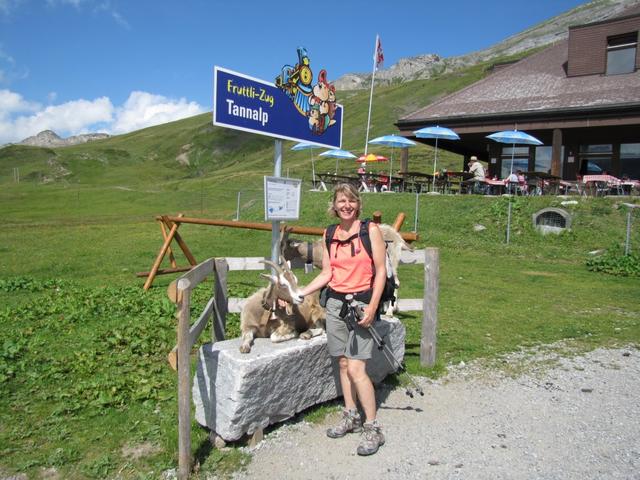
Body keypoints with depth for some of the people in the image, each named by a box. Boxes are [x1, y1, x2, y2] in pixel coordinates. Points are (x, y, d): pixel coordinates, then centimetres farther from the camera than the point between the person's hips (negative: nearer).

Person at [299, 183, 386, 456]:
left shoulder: (370, 230, -5)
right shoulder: (330, 234, 9)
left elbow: (380, 271, -6)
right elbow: (326, 274, 9)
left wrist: (372, 308, -13)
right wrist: (299, 294, 2)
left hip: (362, 302, -5)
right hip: (335, 302, 5)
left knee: (355, 367, -9)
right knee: (342, 363, 10)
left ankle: (372, 428, 5)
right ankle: (351, 417, 26)